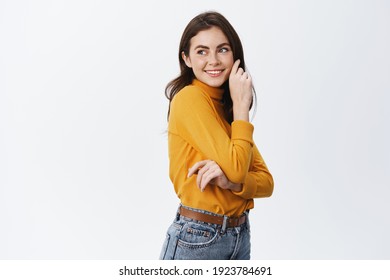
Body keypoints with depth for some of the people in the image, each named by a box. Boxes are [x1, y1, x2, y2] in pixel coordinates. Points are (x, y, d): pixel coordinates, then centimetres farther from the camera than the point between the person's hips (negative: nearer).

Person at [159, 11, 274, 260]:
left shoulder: (226, 106, 8)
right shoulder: (190, 97, -13)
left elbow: (266, 181, 2)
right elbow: (235, 168, -19)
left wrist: (229, 181, -17)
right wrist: (241, 104, -12)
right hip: (197, 239, -6)